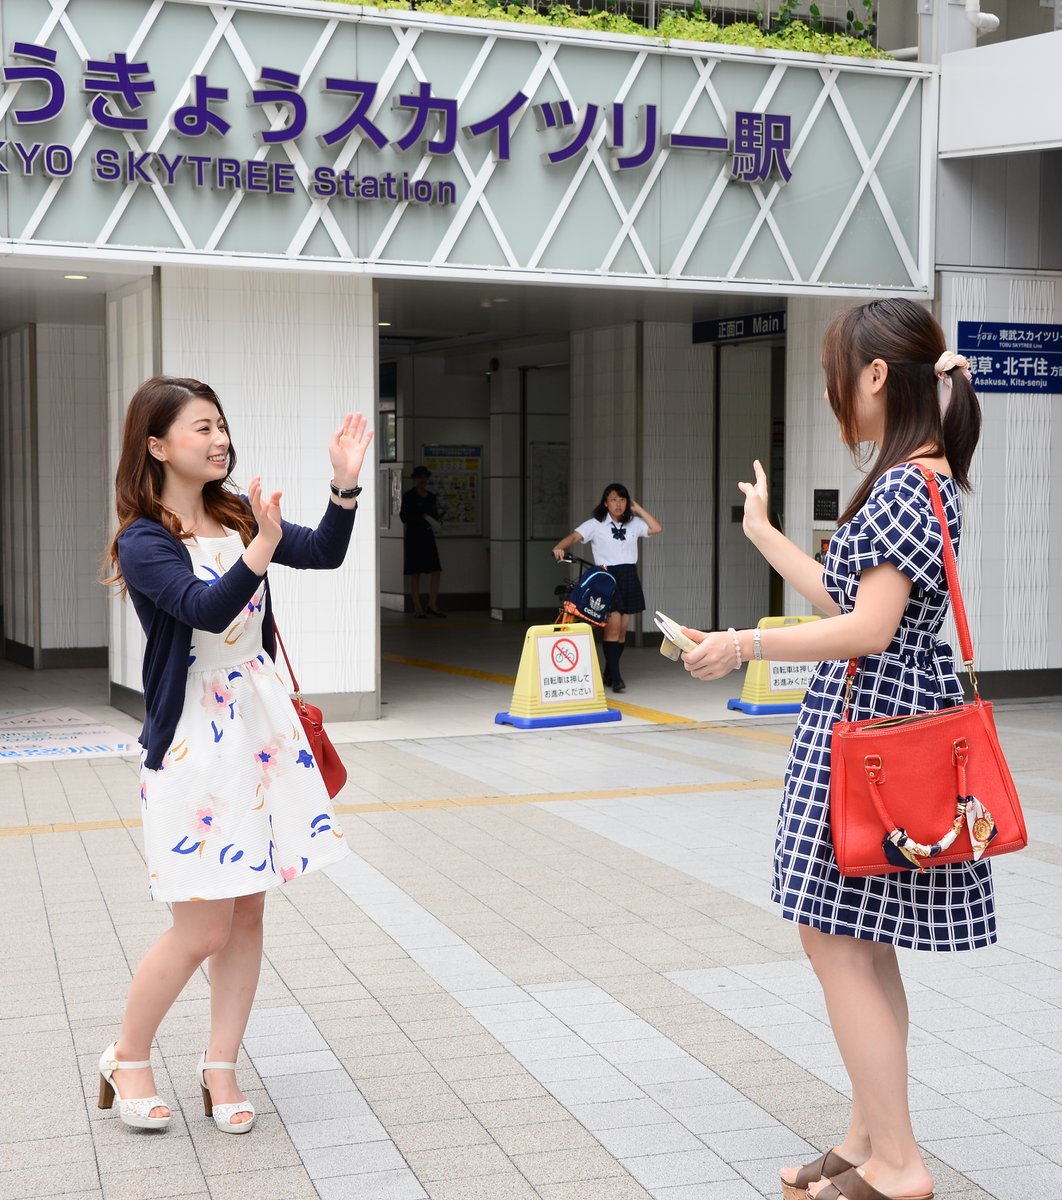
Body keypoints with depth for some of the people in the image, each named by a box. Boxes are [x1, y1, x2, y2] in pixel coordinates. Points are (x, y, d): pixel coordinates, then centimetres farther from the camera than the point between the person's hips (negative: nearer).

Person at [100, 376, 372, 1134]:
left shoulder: (237, 515, 6)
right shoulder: (144, 543, -13)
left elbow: (325, 553, 1)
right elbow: (207, 609, -28)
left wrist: (346, 484, -13)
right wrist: (261, 549, -43)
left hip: (263, 727, 6)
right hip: (194, 741, -6)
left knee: (248, 914, 10)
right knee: (203, 931, -2)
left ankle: (221, 1067, 23)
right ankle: (127, 1058, 21)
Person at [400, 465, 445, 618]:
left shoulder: (431, 497, 13)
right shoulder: (408, 496, -4)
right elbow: (403, 517, -9)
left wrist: (433, 522, -2)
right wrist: (421, 518, -18)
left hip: (428, 536, 6)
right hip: (413, 537, -6)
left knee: (436, 571, -1)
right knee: (415, 574, -1)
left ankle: (432, 605, 7)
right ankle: (417, 608, 4)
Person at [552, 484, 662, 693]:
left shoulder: (633, 524, 11)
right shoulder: (596, 524, -2)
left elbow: (657, 528, 4)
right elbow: (575, 536, -14)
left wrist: (638, 509, 5)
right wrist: (560, 547, -34)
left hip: (629, 576, 5)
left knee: (622, 628, 6)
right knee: (613, 624, -16)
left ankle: (608, 674, 18)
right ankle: (615, 677, -16)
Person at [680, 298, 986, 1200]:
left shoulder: (908, 485, -17)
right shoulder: (919, 480, 13)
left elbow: (869, 629, -24)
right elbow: (845, 598, 18)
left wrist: (749, 645, -28)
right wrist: (763, 533, 29)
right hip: (878, 722, 10)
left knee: (836, 941, -4)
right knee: (862, 944, 14)